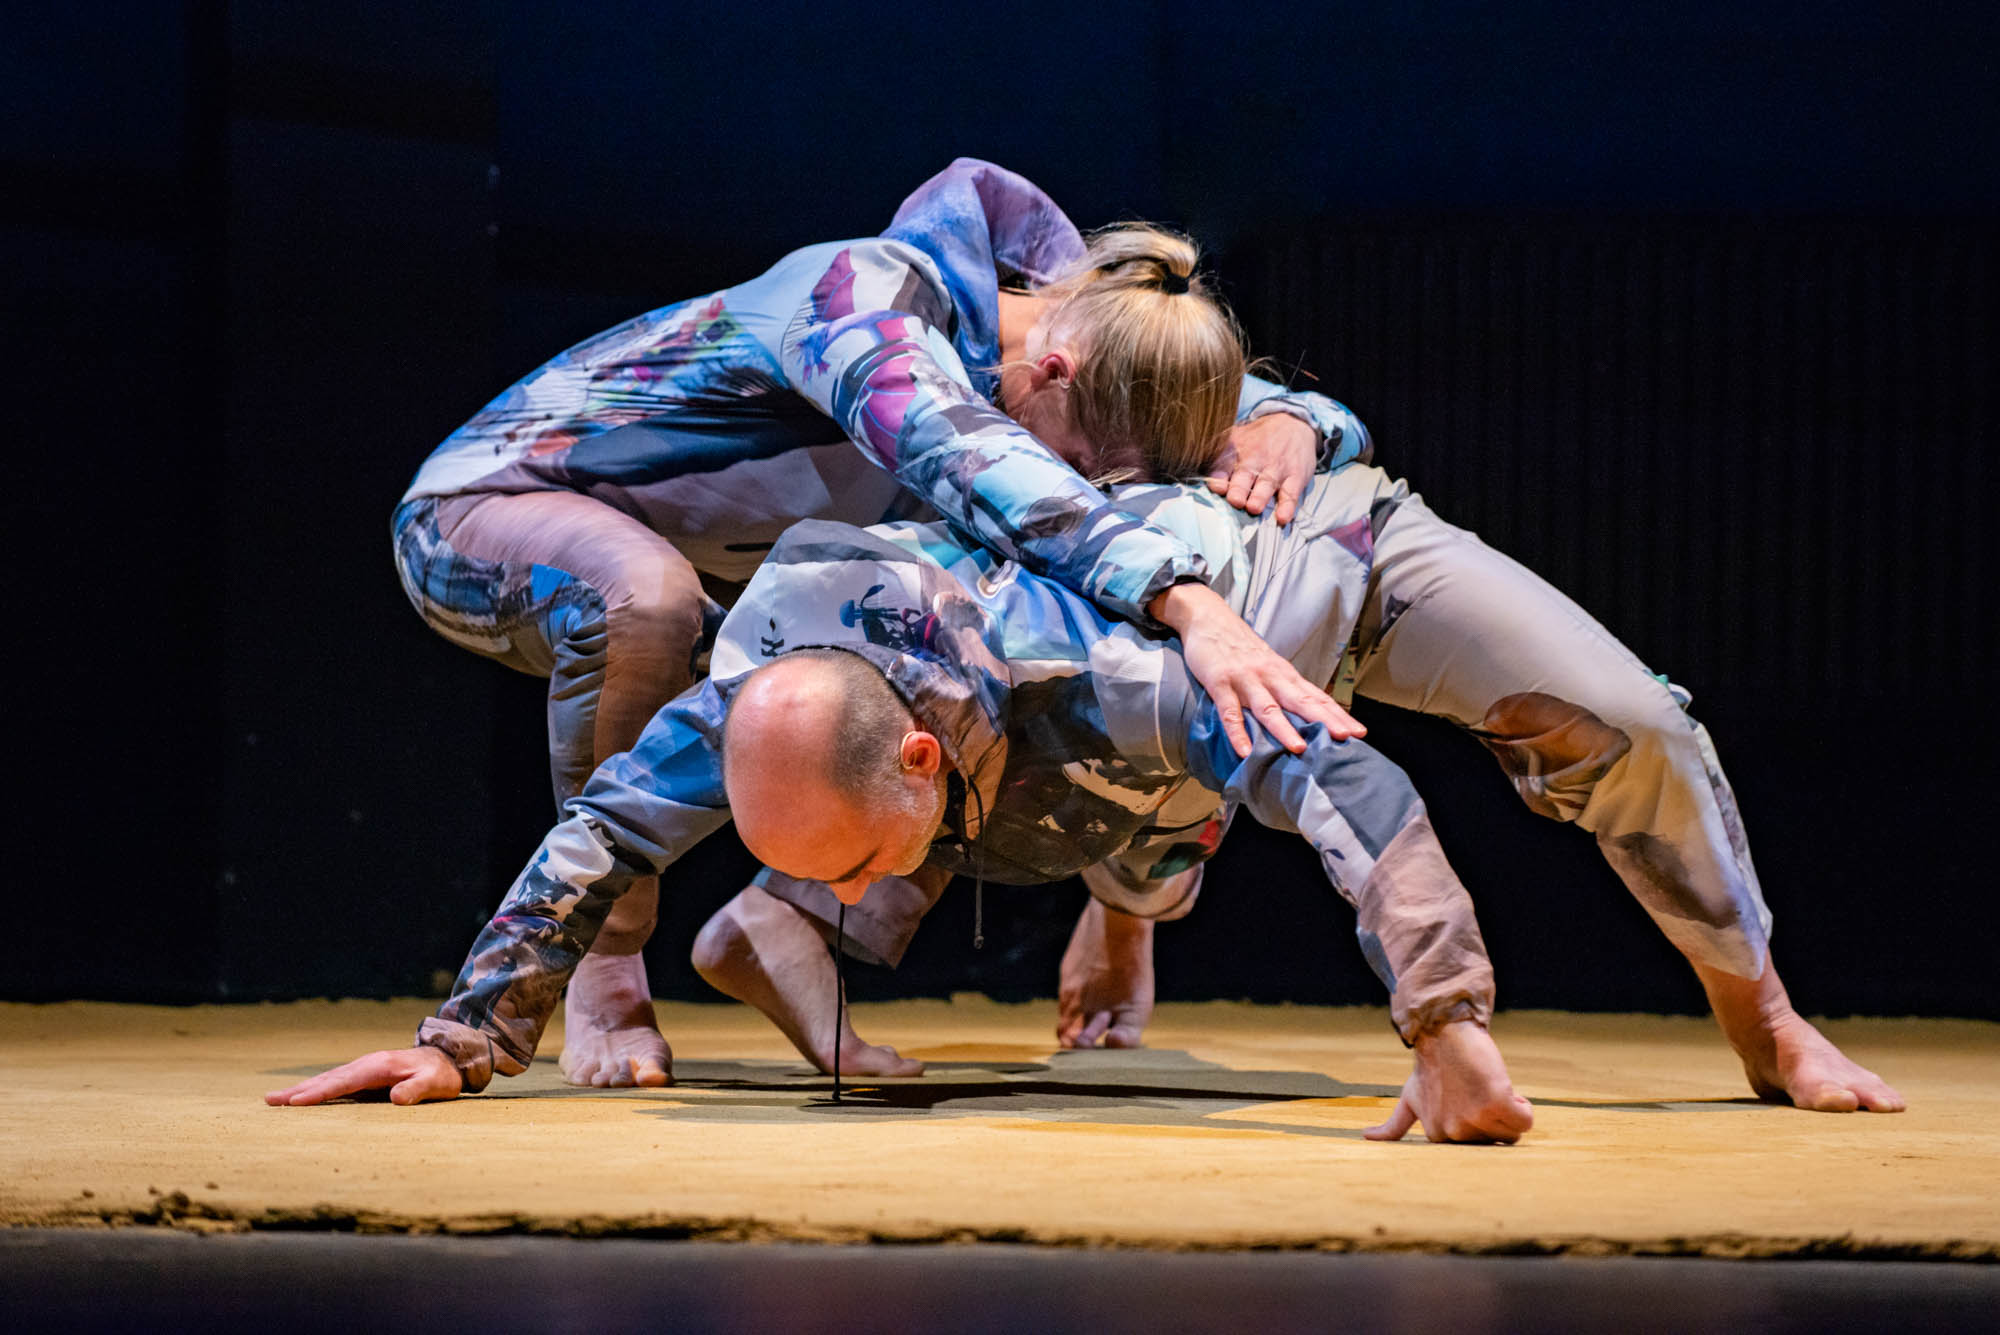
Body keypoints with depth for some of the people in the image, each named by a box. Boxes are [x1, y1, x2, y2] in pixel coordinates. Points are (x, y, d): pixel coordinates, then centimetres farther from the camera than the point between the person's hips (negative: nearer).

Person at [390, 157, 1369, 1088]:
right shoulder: (862, 295, -35)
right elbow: (959, 453, -56)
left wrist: (1290, 424, -28)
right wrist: (1187, 604, -69)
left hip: (705, 568, 7)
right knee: (645, 594, -42)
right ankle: (605, 978, -24)